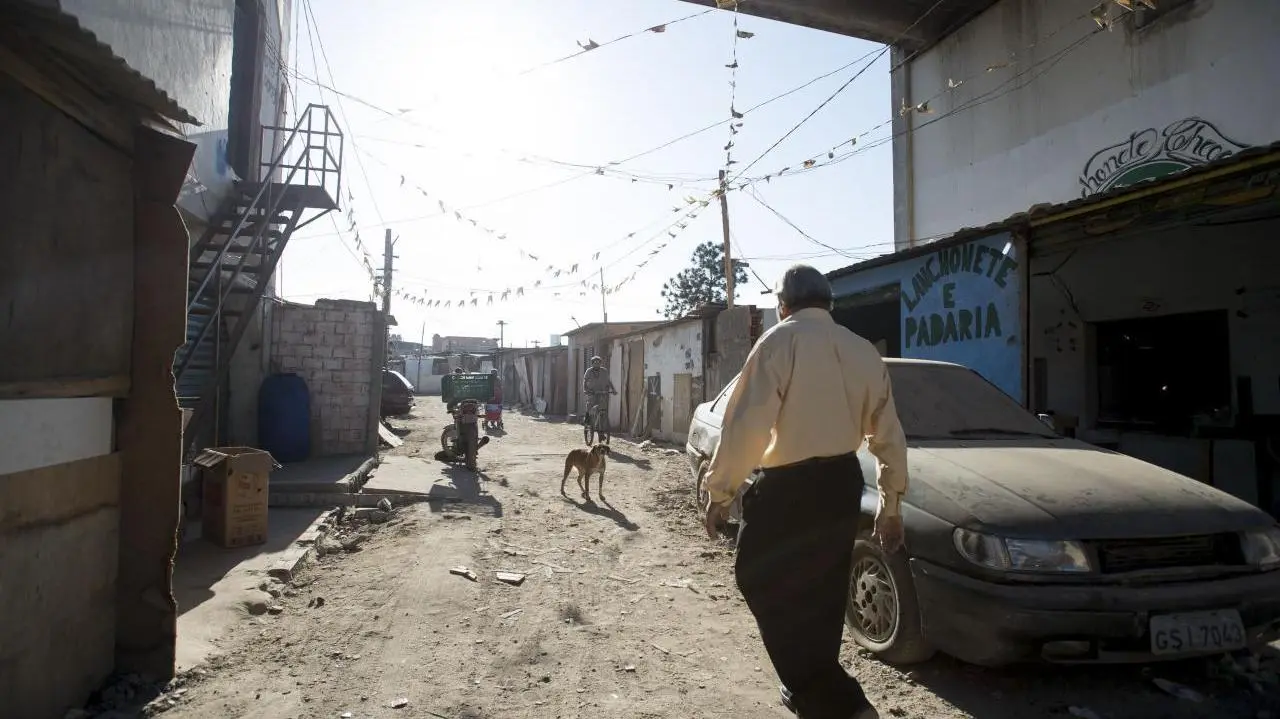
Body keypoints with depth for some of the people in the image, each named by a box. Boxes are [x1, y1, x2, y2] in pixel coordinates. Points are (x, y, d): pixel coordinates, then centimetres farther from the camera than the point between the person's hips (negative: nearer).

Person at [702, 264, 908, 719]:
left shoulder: (782, 340, -10)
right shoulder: (863, 351, 9)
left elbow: (746, 424, -17)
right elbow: (889, 436, 12)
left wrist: (720, 492, -9)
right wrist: (891, 504, 20)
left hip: (789, 487, -7)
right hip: (843, 482, 7)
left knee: (761, 580, 5)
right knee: (821, 592, 21)